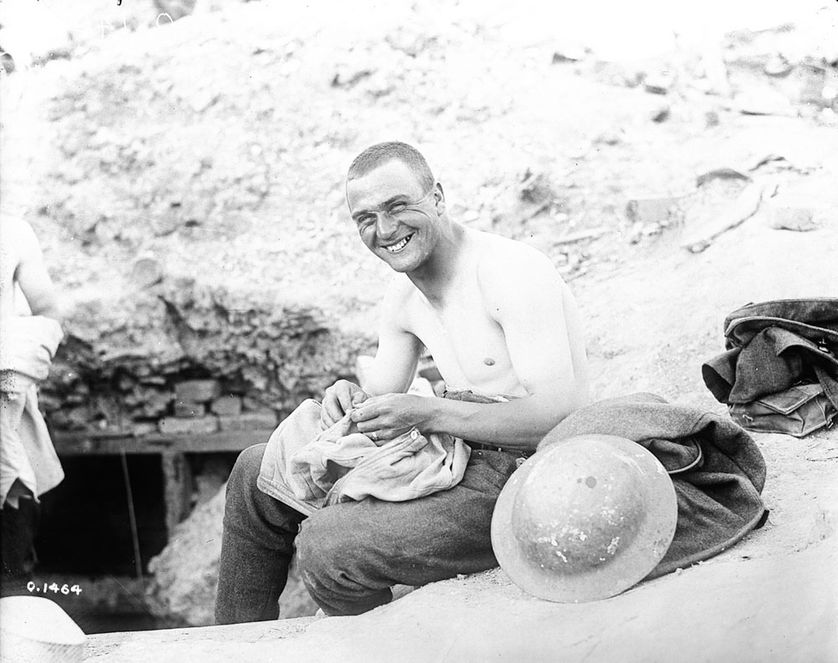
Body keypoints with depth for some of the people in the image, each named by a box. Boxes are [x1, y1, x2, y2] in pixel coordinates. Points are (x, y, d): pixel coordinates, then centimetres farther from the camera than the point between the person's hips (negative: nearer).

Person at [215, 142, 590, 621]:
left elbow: (558, 414, -25)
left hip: (528, 476, -9)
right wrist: (354, 399, -13)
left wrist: (428, 413, -28)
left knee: (325, 545, -25)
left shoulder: (513, 272, -18)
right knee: (257, 472, 8)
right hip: (457, 457, 9)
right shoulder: (404, 294, 9)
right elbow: (385, 397, 12)